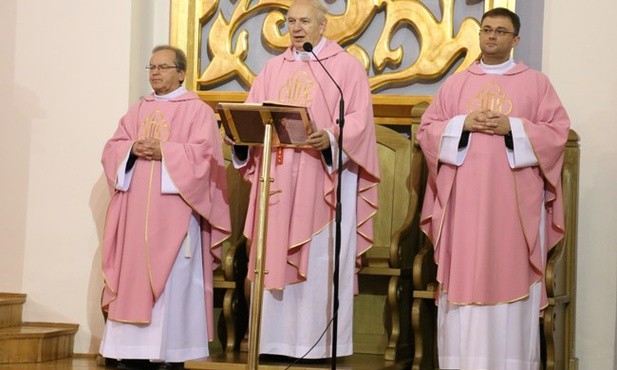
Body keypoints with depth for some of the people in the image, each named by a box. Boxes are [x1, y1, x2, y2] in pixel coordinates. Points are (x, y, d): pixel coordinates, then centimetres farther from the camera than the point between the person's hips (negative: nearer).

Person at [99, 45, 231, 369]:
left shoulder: (198, 110, 3)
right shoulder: (137, 111, 19)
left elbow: (202, 152, -9)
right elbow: (112, 149, 12)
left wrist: (163, 151, -17)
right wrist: (132, 149, -9)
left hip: (175, 211, -5)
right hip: (135, 209, 5)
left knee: (171, 278, -7)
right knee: (131, 274, 2)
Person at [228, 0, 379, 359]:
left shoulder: (346, 66, 2)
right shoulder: (274, 68, 17)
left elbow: (358, 120, -9)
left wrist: (331, 138, -27)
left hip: (325, 181, -5)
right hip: (278, 180, 5)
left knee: (321, 263, -3)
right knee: (277, 259, 5)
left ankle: (319, 344, 2)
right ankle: (276, 340, 11)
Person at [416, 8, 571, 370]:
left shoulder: (537, 83, 7)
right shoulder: (455, 84, 14)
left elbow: (557, 131, -1)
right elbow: (427, 130, 9)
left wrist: (512, 128, -12)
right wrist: (463, 124, -8)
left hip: (515, 200, -2)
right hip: (464, 198, 2)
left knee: (511, 274, -4)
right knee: (464, 275, 0)